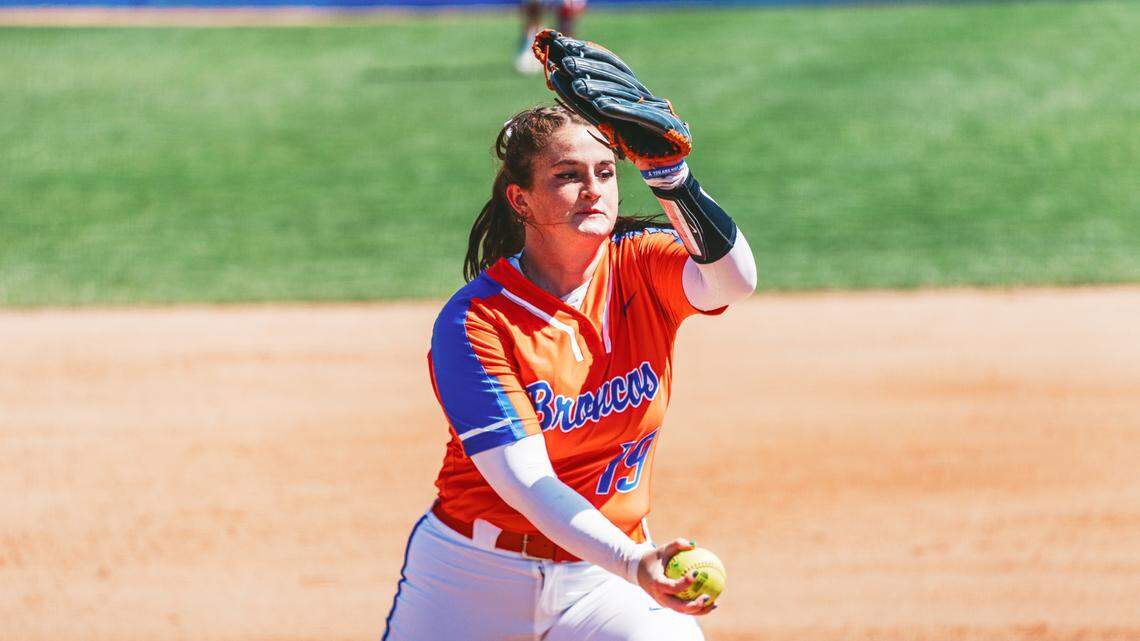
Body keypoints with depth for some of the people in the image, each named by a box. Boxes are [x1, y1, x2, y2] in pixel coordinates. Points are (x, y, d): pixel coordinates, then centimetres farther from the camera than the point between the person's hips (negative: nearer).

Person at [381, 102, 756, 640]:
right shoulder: (474, 321, -15)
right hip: (475, 576, -2)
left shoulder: (641, 268, -5)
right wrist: (631, 565, -39)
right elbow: (525, 481, -24)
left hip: (605, 571, 2)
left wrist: (671, 176, -44)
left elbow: (733, 282, -28)